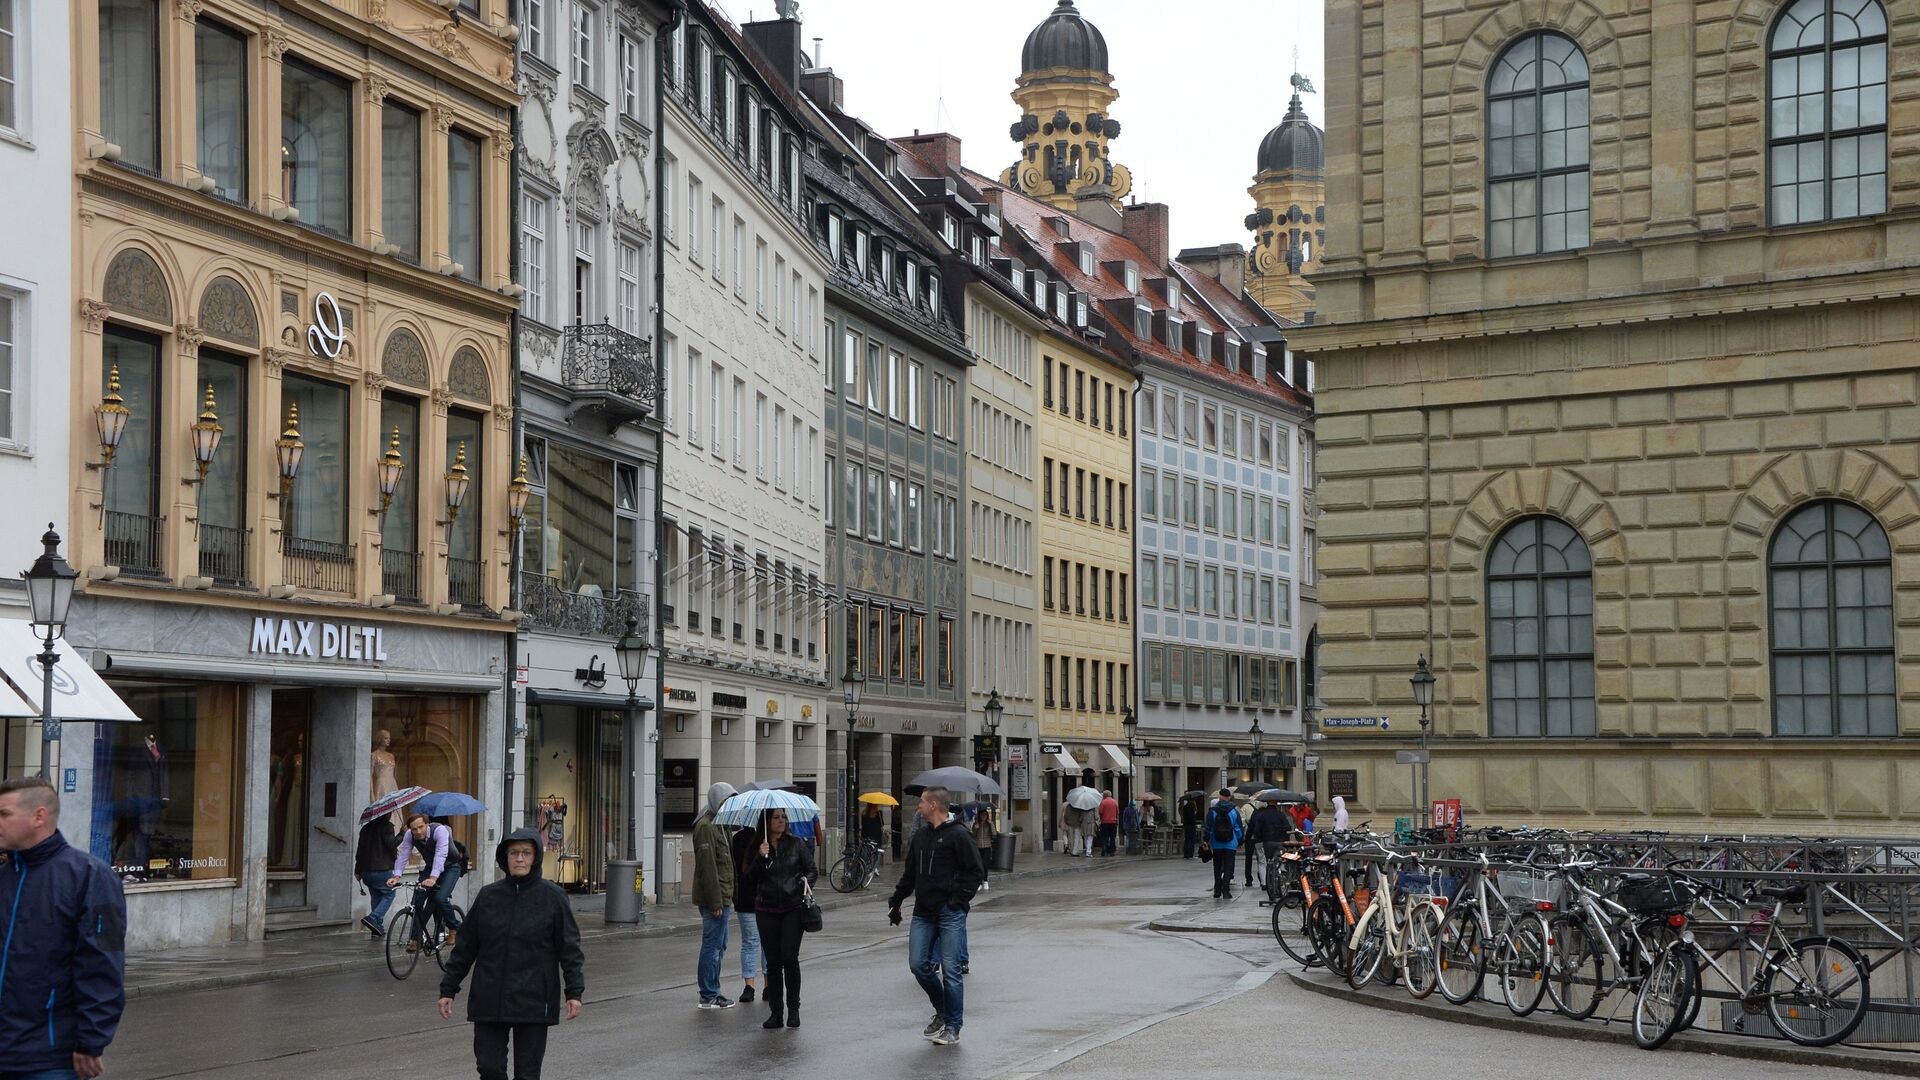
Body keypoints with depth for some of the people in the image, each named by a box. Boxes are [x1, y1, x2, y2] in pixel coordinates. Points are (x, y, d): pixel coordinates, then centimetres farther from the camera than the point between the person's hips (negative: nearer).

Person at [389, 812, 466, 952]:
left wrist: (433, 878, -56)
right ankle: (416, 938, 2)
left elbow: (441, 855, -44)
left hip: (450, 867, -5)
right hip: (429, 867, 5)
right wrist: (396, 876, -38)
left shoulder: (440, 830, -33)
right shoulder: (409, 835, -16)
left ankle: (454, 929, -1)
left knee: (440, 898, -24)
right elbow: (403, 855, -21)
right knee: (417, 900, -9)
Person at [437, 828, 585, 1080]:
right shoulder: (488, 896, 4)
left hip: (533, 1003, -2)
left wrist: (574, 992, -10)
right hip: (489, 1001, 2)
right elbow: (465, 947, 10)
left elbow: (570, 948, -2)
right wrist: (448, 989, 9)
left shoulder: (553, 897, -2)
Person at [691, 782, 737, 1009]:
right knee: (712, 946, -6)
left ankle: (712, 991, 21)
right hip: (714, 898, -10)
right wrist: (716, 902, -22)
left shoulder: (717, 825, 19)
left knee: (719, 946, 15)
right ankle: (708, 996, -2)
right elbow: (708, 868, -20)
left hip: (721, 897, 10)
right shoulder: (706, 826, -14)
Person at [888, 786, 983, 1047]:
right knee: (918, 964, 2)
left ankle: (952, 1027, 5)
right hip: (923, 913, 7)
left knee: (950, 970, -4)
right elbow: (909, 874, 22)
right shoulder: (921, 837, 15)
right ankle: (942, 1011, 23)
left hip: (950, 915, -7)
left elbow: (974, 872, -9)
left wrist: (958, 901, -14)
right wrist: (896, 901, 16)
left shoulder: (958, 835, -7)